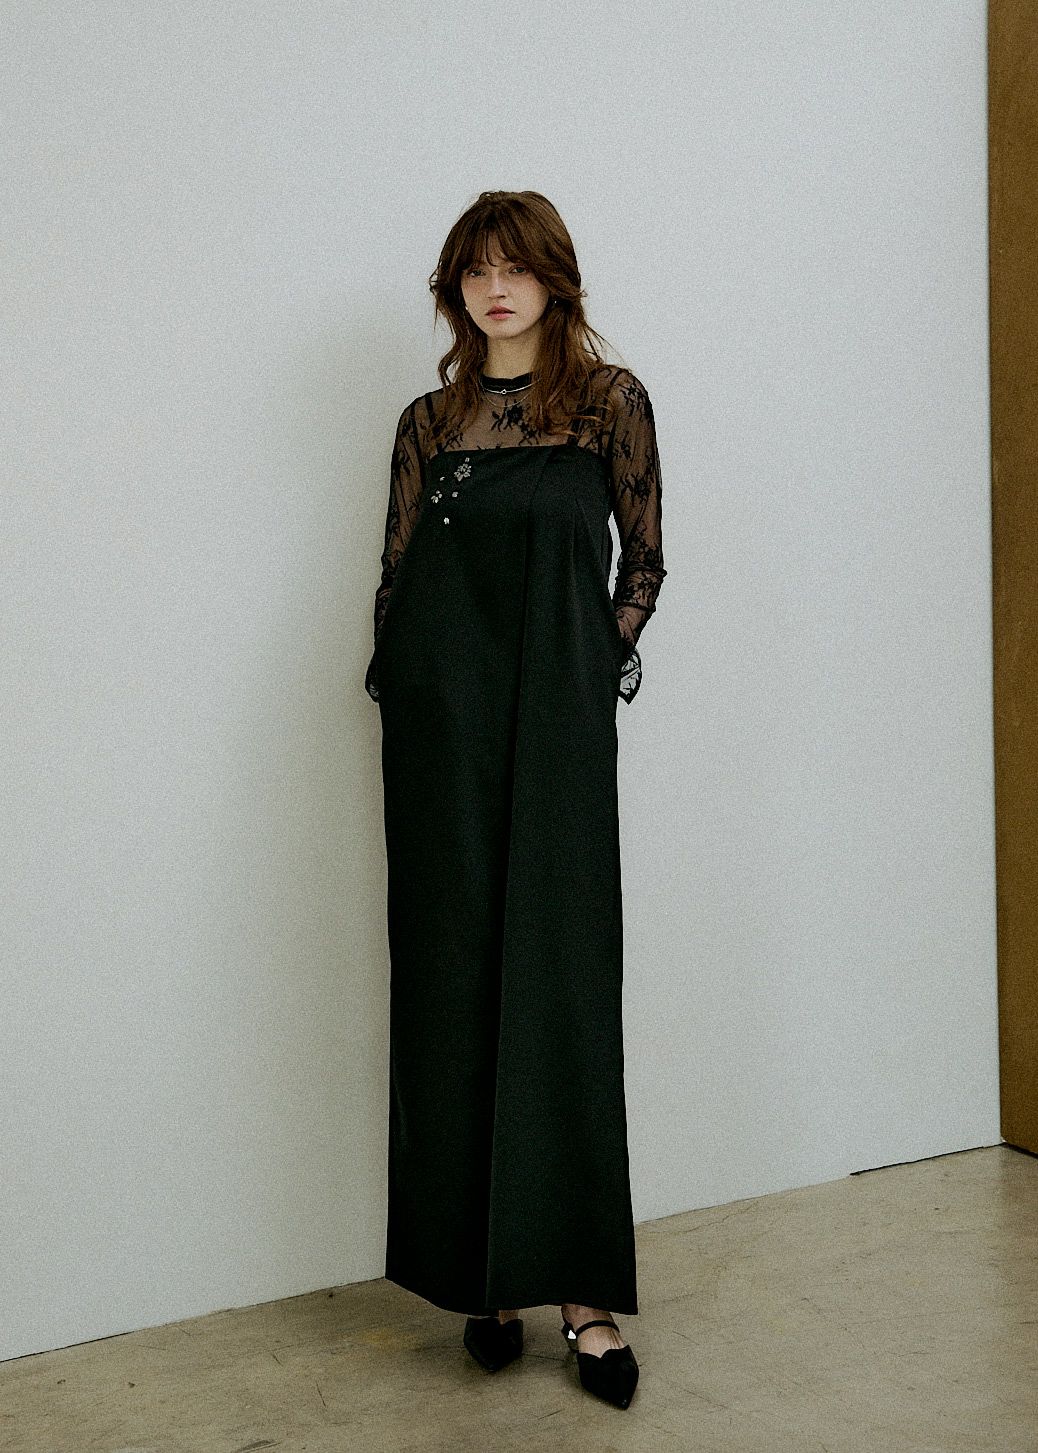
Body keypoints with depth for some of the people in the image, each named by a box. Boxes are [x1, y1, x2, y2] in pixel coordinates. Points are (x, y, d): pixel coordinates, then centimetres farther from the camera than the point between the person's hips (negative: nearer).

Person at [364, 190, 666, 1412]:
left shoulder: (610, 399, 7)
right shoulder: (428, 421, 14)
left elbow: (643, 559, 9)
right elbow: (395, 576, 14)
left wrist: (597, 671, 1)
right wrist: (412, 689, 3)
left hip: (556, 723, -2)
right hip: (441, 728, 3)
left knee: (558, 979, -4)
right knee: (454, 979, 3)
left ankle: (580, 1286, 3)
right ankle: (480, 1271, 12)